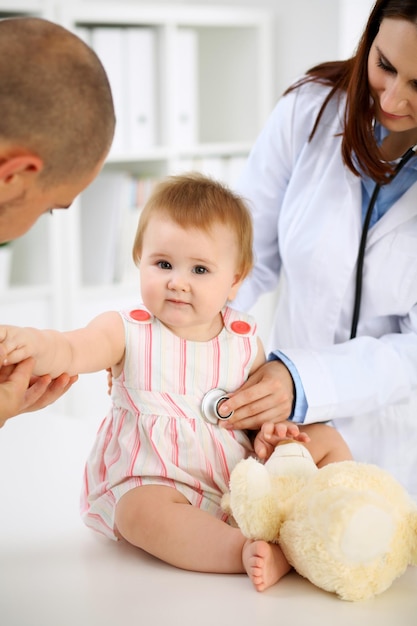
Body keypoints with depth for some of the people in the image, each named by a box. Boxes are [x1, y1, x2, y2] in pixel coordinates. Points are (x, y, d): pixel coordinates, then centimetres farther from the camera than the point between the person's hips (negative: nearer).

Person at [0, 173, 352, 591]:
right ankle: (254, 554, -41)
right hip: (153, 482, -4)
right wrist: (35, 344, -47)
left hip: (241, 478, 4)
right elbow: (72, 352, -24)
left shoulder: (244, 340, 3)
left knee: (326, 440, -3)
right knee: (141, 510, -37)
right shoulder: (127, 333, -7)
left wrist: (270, 429, -8)